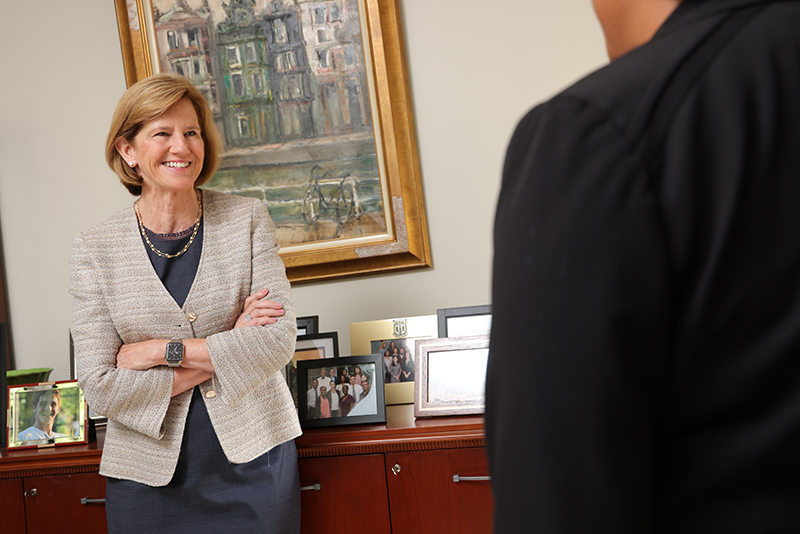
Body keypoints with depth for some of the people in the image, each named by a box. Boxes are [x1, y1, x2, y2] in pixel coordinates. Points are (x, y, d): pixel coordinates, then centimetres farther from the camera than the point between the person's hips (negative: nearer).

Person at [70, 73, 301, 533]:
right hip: (152, 473, 0)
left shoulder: (248, 218, -1)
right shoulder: (97, 249, -3)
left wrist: (165, 350, -15)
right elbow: (100, 387, -10)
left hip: (254, 460, 1)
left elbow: (280, 339, -10)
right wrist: (228, 349, -12)